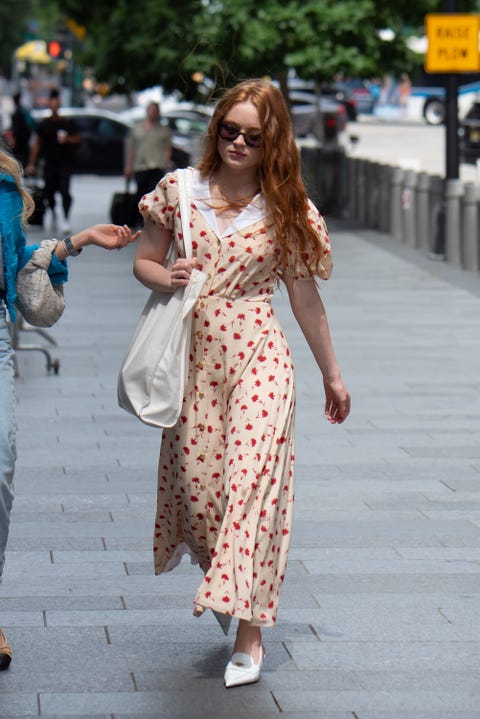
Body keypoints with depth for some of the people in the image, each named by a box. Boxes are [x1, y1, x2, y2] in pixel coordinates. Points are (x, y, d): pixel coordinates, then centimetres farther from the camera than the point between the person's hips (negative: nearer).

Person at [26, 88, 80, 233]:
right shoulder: (43, 124, 7)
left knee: (64, 191, -15)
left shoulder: (68, 123, 5)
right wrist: (31, 164, 4)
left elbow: (77, 140, 11)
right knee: (49, 192, 7)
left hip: (65, 162, -2)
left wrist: (67, 139, -11)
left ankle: (66, 219, -12)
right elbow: (36, 144, 9)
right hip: (49, 162, 2)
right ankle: (53, 212, 36)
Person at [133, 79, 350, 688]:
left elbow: (304, 297, 9)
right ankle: (224, 582, 35)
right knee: (197, 477, 4)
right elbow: (143, 260, 13)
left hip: (258, 357, -2)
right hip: (193, 356, 2)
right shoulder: (179, 191, 3)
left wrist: (331, 374, 14)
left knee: (251, 478, -11)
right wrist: (167, 279, -11)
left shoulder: (285, 210, 0)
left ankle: (249, 632, -6)